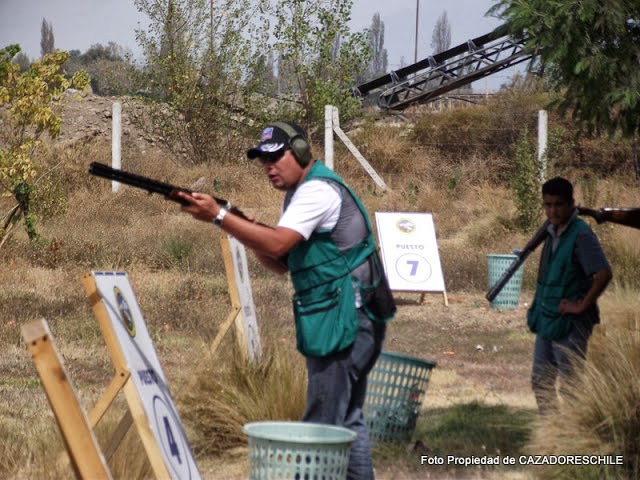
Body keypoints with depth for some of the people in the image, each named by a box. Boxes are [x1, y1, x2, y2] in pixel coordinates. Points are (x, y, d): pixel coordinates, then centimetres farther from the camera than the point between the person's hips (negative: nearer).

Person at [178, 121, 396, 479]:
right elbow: (280, 262, 17)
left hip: (347, 320, -11)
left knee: (325, 422, -9)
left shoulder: (318, 190, -15)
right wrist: (250, 236, -2)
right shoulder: (301, 193, 17)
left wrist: (219, 216, -28)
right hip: (347, 319, 11)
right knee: (347, 419, 16)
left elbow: (277, 244, -28)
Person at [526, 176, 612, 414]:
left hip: (570, 323, -9)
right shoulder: (553, 232, 7)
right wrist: (539, 308, 15)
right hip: (546, 321, 9)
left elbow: (604, 274, -27)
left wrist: (582, 305, -20)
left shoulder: (581, 235, -18)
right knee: (541, 381, 15)